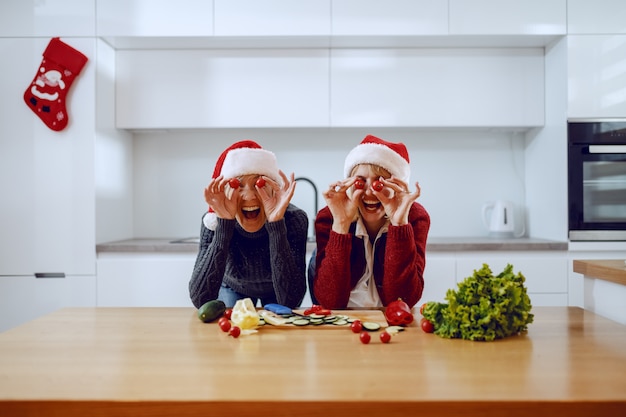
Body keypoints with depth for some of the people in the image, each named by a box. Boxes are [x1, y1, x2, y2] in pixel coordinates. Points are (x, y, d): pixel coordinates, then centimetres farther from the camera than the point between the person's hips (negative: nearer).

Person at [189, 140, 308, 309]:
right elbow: (200, 299, -36)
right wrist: (224, 223, -42)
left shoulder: (294, 219, -29)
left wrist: (276, 223, -45)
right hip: (234, 288, 0)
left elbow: (290, 301, -37)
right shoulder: (213, 221, -26)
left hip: (277, 292, 1)